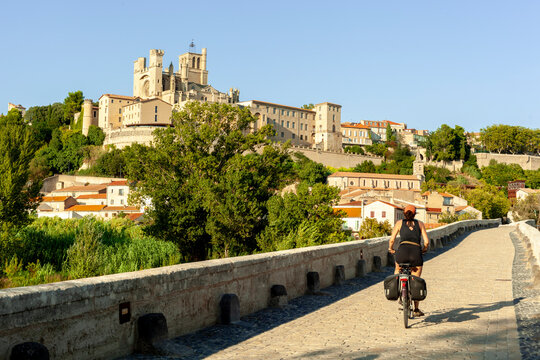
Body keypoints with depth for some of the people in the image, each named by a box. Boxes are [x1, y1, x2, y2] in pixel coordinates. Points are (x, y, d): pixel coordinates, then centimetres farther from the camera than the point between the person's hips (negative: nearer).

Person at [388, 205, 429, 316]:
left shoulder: (400, 223, 17)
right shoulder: (420, 223, 19)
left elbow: (392, 240, 9)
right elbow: (426, 241, 10)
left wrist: (391, 249, 28)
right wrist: (424, 249, 30)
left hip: (403, 250, -1)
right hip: (416, 252, 1)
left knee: (398, 270, 32)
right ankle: (416, 309, 18)